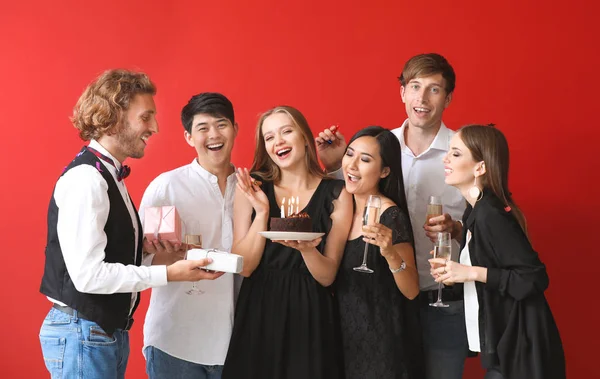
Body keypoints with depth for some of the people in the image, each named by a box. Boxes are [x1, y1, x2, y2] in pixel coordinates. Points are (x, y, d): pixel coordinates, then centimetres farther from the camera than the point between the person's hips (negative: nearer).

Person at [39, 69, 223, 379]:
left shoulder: (109, 176, 11)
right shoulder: (85, 179, -18)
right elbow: (88, 274, -24)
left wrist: (150, 252, -3)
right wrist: (168, 273, -20)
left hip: (109, 330, 9)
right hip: (82, 334, -9)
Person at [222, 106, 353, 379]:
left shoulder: (336, 194, -4)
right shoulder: (251, 188, 0)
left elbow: (327, 276, -4)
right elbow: (245, 266, -5)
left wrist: (306, 249, -23)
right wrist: (262, 213, -17)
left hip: (309, 315, -1)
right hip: (259, 313, 1)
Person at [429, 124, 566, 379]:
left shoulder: (490, 215, -21)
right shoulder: (476, 211, 8)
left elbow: (535, 278, -24)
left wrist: (472, 273, -22)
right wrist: (454, 274, 1)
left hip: (519, 348, -9)